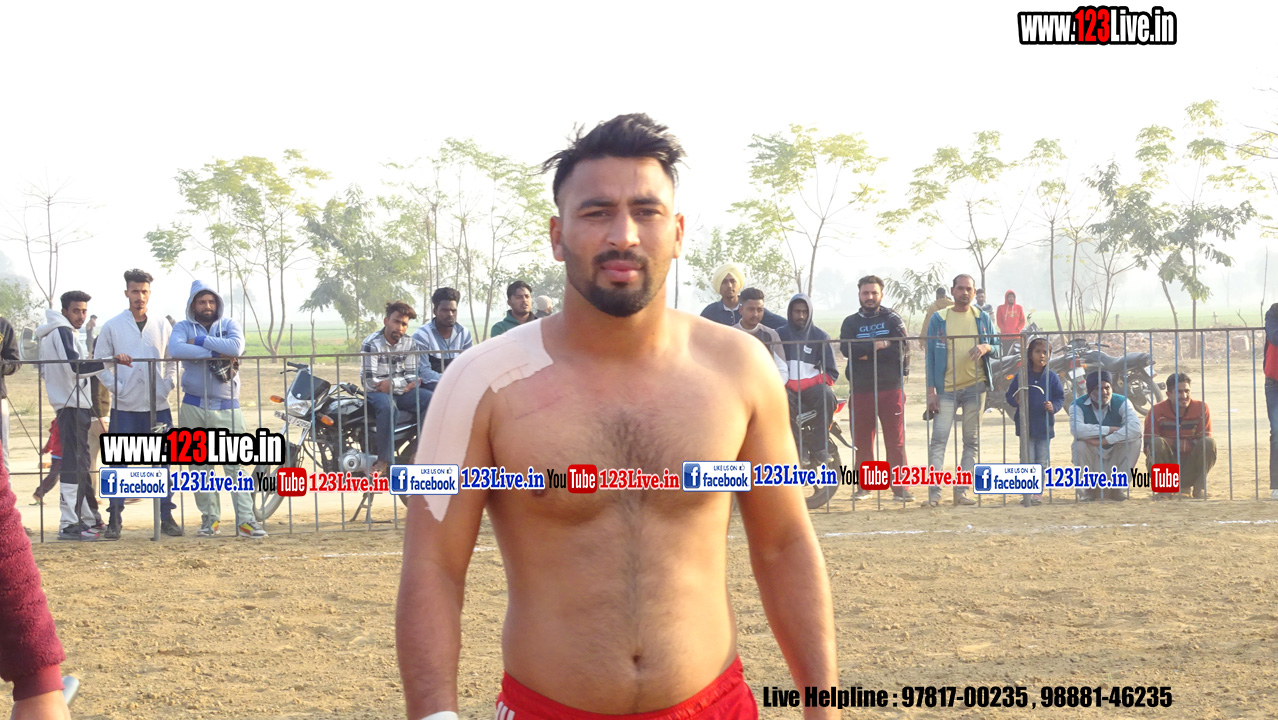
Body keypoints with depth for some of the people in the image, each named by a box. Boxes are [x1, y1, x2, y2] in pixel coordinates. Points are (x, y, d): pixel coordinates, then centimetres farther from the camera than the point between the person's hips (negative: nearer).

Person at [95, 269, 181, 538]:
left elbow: (172, 362, 14)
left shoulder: (162, 327, 8)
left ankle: (166, 517, 10)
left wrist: (167, 386, 0)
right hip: (124, 407, -2)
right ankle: (114, 519, 5)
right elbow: (100, 362, 3)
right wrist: (117, 387, -8)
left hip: (158, 407, 2)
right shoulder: (112, 327, 3)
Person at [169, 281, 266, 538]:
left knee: (235, 464, -6)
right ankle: (210, 518, 14)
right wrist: (216, 353, -17)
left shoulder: (229, 325, 8)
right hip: (193, 408, 1)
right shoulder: (183, 327, 6)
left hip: (226, 408, -1)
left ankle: (246, 519, -7)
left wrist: (201, 340, -13)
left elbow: (236, 347, -16)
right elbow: (175, 349, -18)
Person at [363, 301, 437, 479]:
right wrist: (405, 384, -15)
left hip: (401, 391, 5)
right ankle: (383, 460, -31)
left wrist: (392, 383, -18)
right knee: (386, 405, -38)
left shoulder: (410, 344, 3)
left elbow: (411, 377, 2)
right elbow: (370, 382, -18)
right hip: (377, 391, -5)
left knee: (430, 400, -21)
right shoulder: (372, 344, -13)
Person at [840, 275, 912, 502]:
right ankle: (864, 486, 15)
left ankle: (900, 489, -2)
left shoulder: (892, 319, 7)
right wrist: (879, 344, -13)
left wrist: (867, 354, -10)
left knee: (896, 442, -4)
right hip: (861, 391, 2)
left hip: (891, 389, -2)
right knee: (862, 442, 5)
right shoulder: (851, 322, 11)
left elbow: (901, 349, -8)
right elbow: (847, 349, -8)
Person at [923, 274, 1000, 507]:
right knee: (939, 439, -11)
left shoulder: (982, 318, 10)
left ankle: (961, 490, 8)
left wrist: (986, 348, -11)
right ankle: (934, 492, -12)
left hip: (975, 387, 3)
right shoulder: (938, 319, 4)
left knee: (972, 441, 3)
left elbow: (997, 348, 14)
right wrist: (931, 391, -4)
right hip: (946, 389, -3)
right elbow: (930, 355, 3)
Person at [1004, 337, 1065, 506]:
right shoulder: (1021, 376, -1)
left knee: (1042, 462, 5)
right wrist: (1015, 400, -17)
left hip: (1044, 426, 1)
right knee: (1027, 461, 0)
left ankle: (1036, 493, 14)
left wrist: (1053, 407, -13)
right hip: (1026, 426, -1)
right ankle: (1027, 494, 5)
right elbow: (1009, 396, 4)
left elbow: (1060, 397, 5)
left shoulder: (1052, 377, 1)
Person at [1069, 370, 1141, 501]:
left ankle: (1116, 488, -8)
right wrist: (1109, 430, -29)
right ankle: (1088, 488, -6)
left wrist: (1105, 440, -36)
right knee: (1080, 443, -32)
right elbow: (1076, 429, -33)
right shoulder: (1078, 405, -10)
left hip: (1114, 456, 2)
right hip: (1091, 458, -2)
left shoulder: (1121, 402, -8)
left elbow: (1135, 427, -28)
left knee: (1134, 439, -23)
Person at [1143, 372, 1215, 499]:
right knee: (1158, 443, -30)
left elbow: (1203, 443, -8)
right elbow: (1148, 445, -16)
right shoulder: (1157, 411, -11)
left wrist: (1174, 443, -23)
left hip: (1190, 468, 2)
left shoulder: (1201, 409, -6)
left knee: (1210, 442, -22)